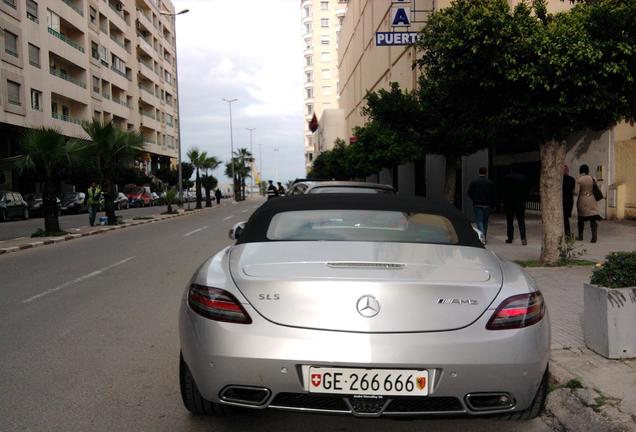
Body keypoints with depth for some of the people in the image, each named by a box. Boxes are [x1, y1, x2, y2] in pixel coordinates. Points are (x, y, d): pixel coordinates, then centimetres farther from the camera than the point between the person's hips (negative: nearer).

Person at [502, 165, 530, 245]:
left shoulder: (507, 178, -8)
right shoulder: (524, 178, 4)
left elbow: (505, 191, -8)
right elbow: (527, 190, 6)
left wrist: (504, 202, -1)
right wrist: (524, 200, 13)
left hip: (510, 203, -2)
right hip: (521, 203, 3)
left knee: (510, 221, 7)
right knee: (521, 221, 3)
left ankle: (510, 238, 10)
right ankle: (523, 238, -9)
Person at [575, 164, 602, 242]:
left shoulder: (579, 179, -9)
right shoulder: (591, 178, 0)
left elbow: (577, 192, -13)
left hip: (582, 200, -2)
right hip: (591, 199, 2)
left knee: (581, 219, 14)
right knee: (592, 220, -2)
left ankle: (580, 236, 23)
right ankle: (594, 237, -14)